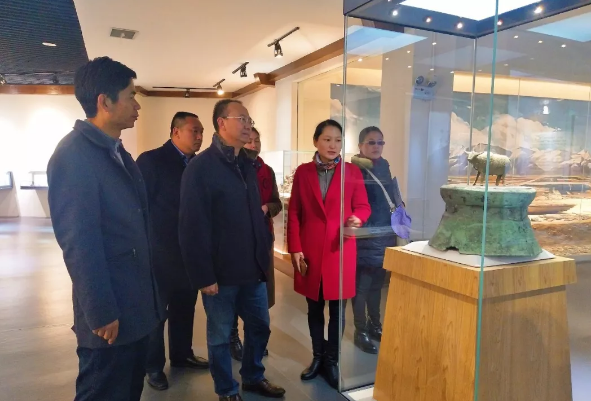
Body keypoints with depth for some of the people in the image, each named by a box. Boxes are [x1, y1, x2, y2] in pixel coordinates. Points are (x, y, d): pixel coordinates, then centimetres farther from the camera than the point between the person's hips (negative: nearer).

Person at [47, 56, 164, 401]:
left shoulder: (118, 152, 10)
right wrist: (101, 313, -17)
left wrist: (149, 292, 15)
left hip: (136, 305, 9)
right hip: (110, 313, -8)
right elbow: (79, 244, -21)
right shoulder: (73, 155, -19)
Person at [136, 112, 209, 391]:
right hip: (160, 253, -6)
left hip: (189, 251, 6)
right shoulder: (151, 160, -11)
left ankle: (182, 355, 36)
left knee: (185, 307, 18)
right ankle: (153, 366, 27)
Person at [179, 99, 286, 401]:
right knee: (221, 336, 12)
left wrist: (263, 255, 11)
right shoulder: (201, 167, -12)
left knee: (259, 326, 18)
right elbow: (193, 227, -16)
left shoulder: (248, 165, 10)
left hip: (253, 267, 7)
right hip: (221, 272, -7)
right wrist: (203, 275, -17)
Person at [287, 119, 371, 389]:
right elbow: (294, 213, 2)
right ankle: (317, 357, 31)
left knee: (337, 309, 7)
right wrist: (295, 249, -4)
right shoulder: (303, 172, 3)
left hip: (340, 250, -1)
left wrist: (357, 219, -21)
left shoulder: (352, 172, 0)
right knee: (314, 308, 13)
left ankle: (332, 360, 25)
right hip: (310, 250, 1)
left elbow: (363, 207, 3)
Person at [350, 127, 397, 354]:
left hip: (384, 237, 7)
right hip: (363, 239, -7)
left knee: (377, 284, 18)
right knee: (361, 286, 2)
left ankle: (375, 324, 33)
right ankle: (361, 331, 16)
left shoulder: (384, 167, 9)